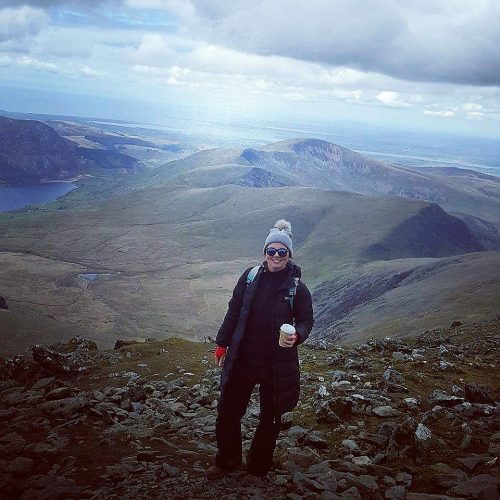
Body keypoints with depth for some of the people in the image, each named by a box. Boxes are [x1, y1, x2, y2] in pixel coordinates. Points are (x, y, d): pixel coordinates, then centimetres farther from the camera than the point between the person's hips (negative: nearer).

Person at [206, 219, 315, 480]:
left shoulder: (297, 288, -8)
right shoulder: (250, 276, -1)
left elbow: (306, 321, 2)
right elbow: (234, 311, 6)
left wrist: (297, 336, -20)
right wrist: (222, 343, 8)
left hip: (277, 365, -2)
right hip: (242, 359, 2)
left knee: (270, 418, 12)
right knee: (227, 411, 11)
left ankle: (258, 467, 34)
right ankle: (227, 461, 33)